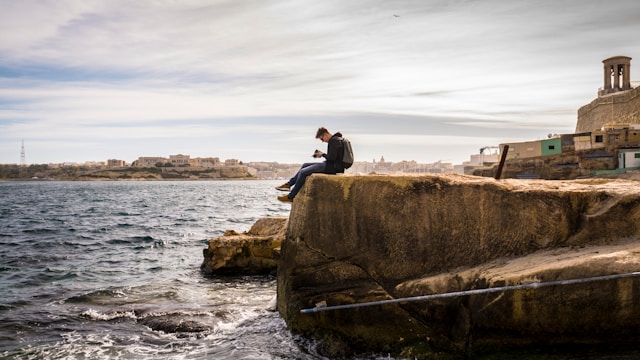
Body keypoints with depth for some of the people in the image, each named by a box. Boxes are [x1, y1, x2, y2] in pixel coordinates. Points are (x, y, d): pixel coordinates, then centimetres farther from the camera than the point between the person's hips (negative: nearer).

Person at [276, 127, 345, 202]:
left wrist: (323, 154, -6)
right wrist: (321, 154, 7)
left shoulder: (334, 141, -16)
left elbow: (331, 157, -24)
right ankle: (289, 184, 19)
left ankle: (290, 197, -7)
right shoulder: (334, 140, 16)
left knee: (303, 172, -14)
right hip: (330, 165, 11)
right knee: (305, 165, 19)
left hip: (332, 167, -11)